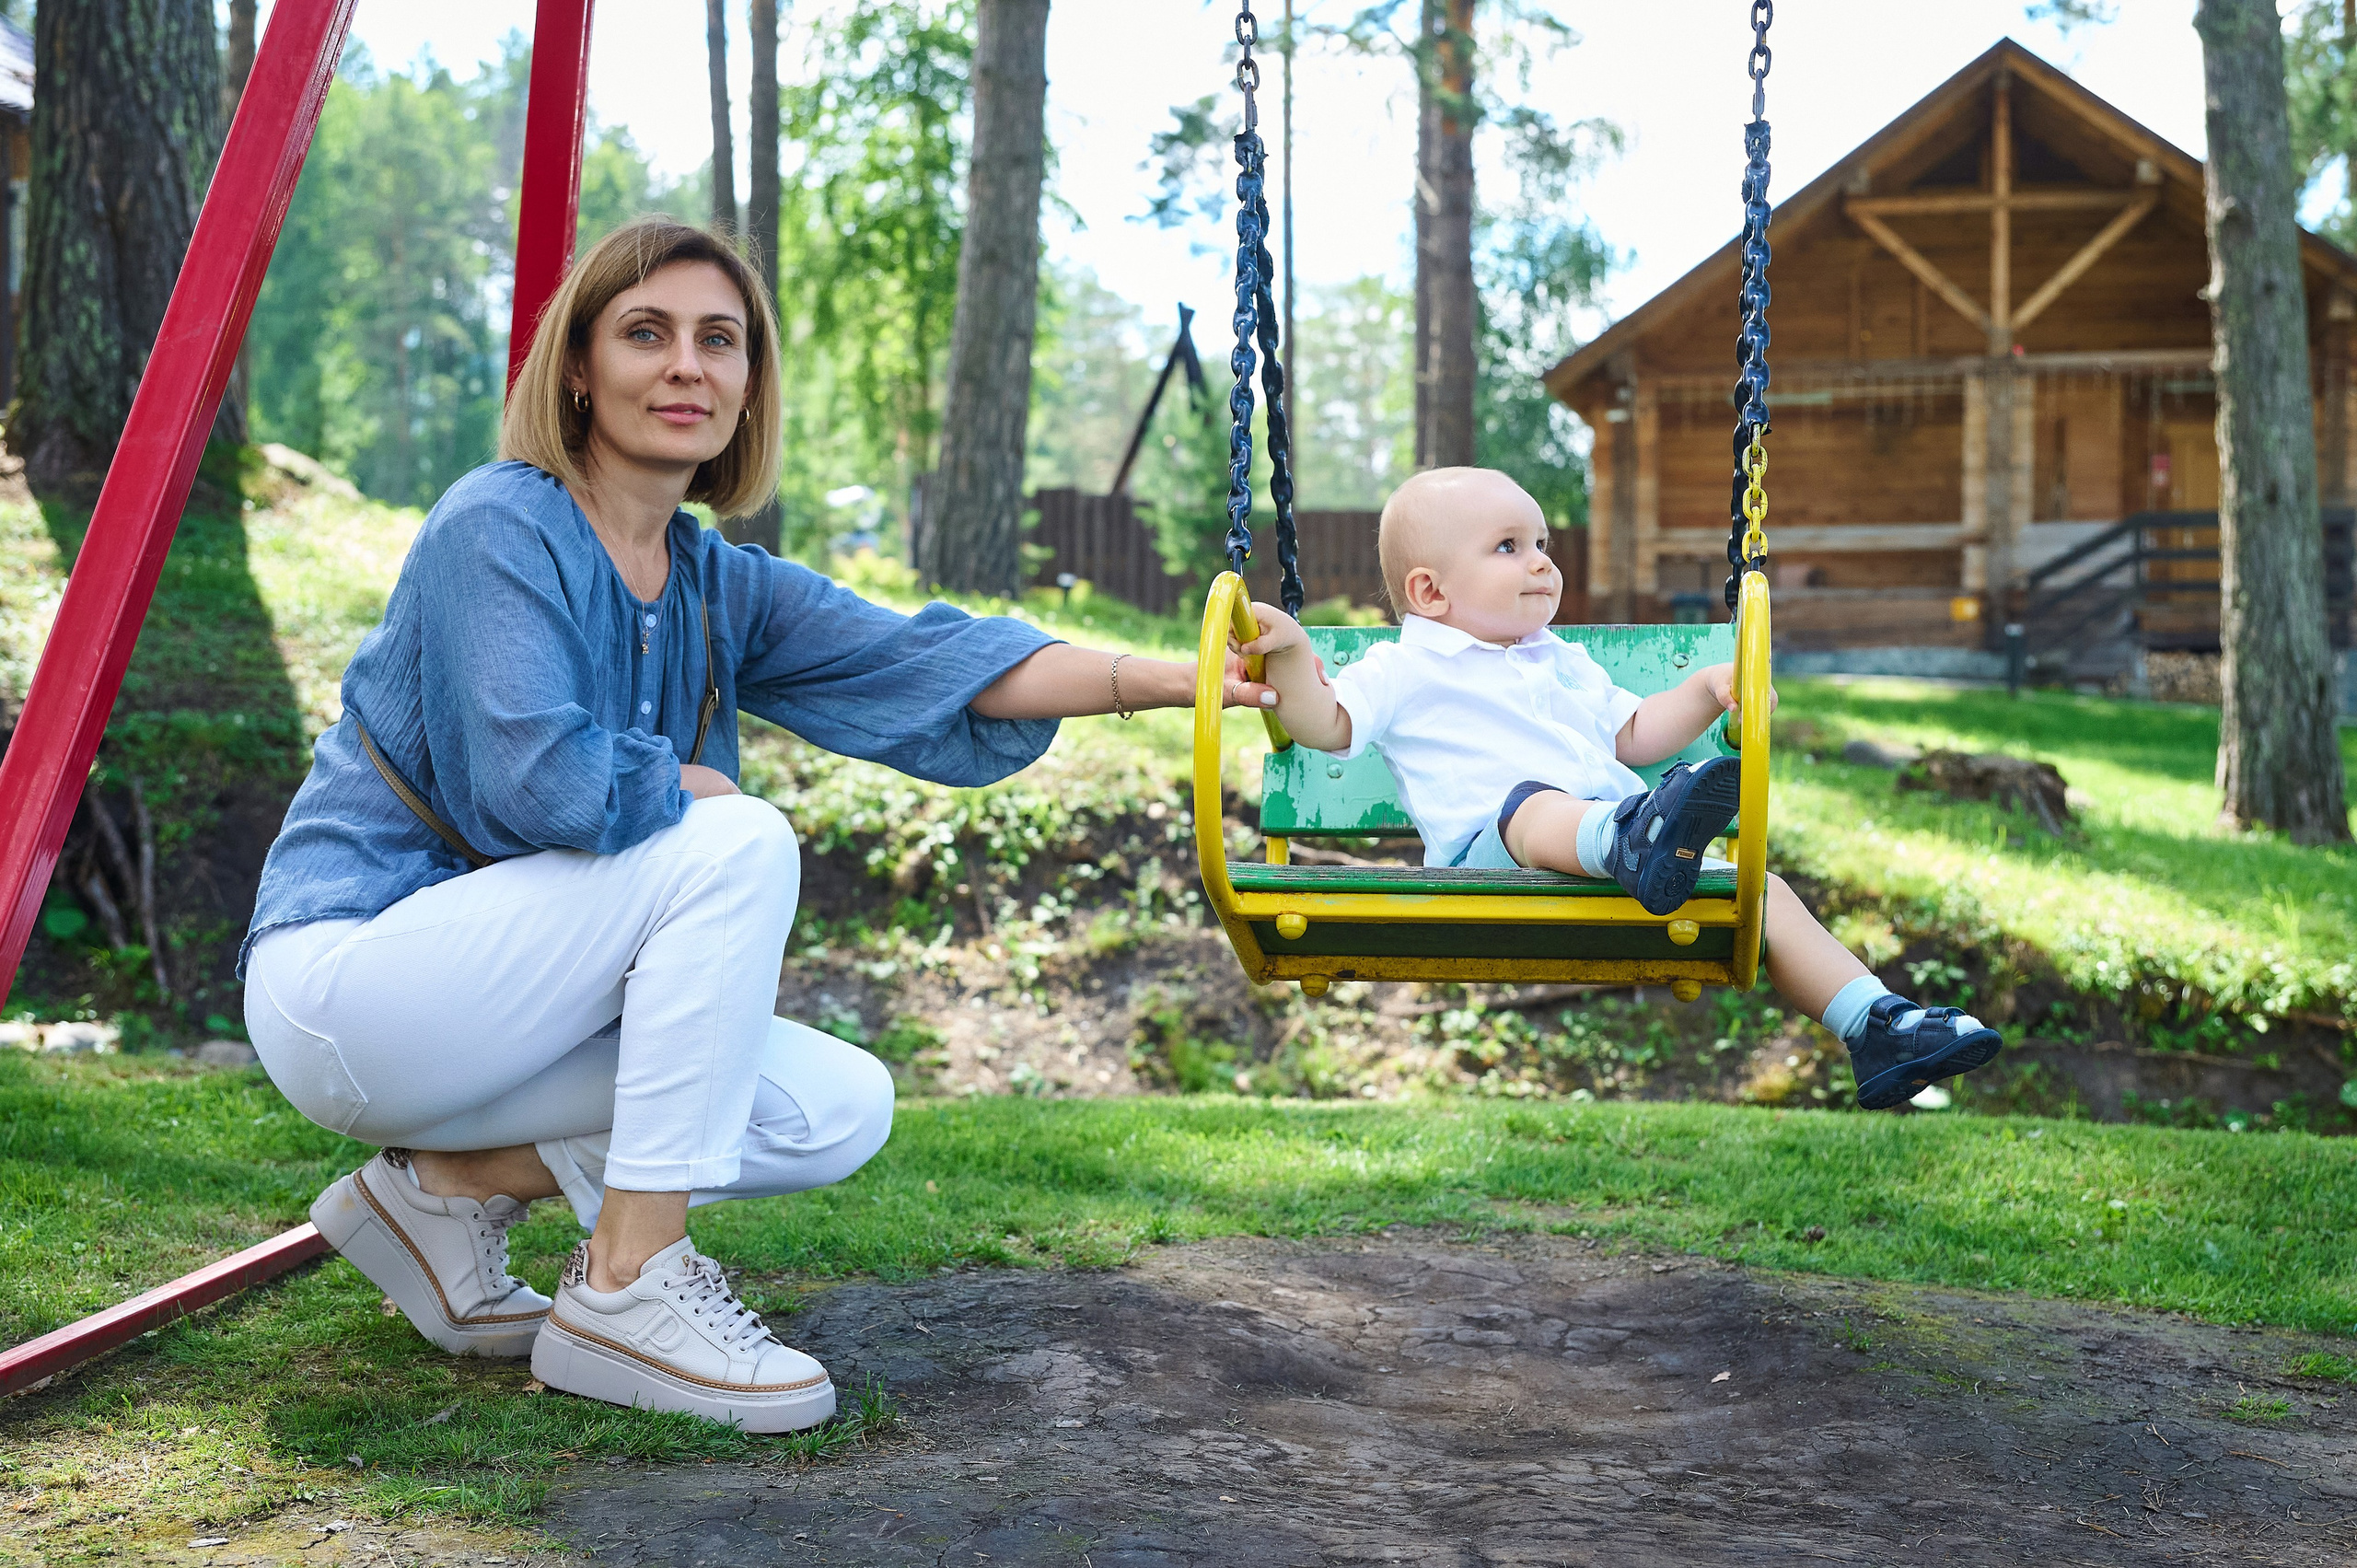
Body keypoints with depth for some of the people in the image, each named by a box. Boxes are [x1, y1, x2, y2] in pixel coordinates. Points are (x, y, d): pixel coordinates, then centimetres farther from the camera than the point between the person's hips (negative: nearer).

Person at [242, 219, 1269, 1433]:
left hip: (496, 1004, 8)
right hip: (344, 975, -8)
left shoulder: (719, 589, 7)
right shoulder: (501, 525, -15)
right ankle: (621, 1293, -19)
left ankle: (453, 1184, 5)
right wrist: (694, 791, -10)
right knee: (738, 849, -24)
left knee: (839, 1109, -4)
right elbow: (541, 785, -29)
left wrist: (1179, 682, -17)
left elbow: (930, 663, -6)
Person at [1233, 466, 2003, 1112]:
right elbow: (1327, 726, 5)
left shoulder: (1564, 663, 34)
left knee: (1762, 893, -11)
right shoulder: (1406, 668, 14)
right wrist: (1292, 659, -11)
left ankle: (1877, 1025, -19)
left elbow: (1633, 735, 41)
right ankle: (1634, 837, -73)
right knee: (1532, 802, -40)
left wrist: (1706, 690, 27)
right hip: (1489, 845, -6)